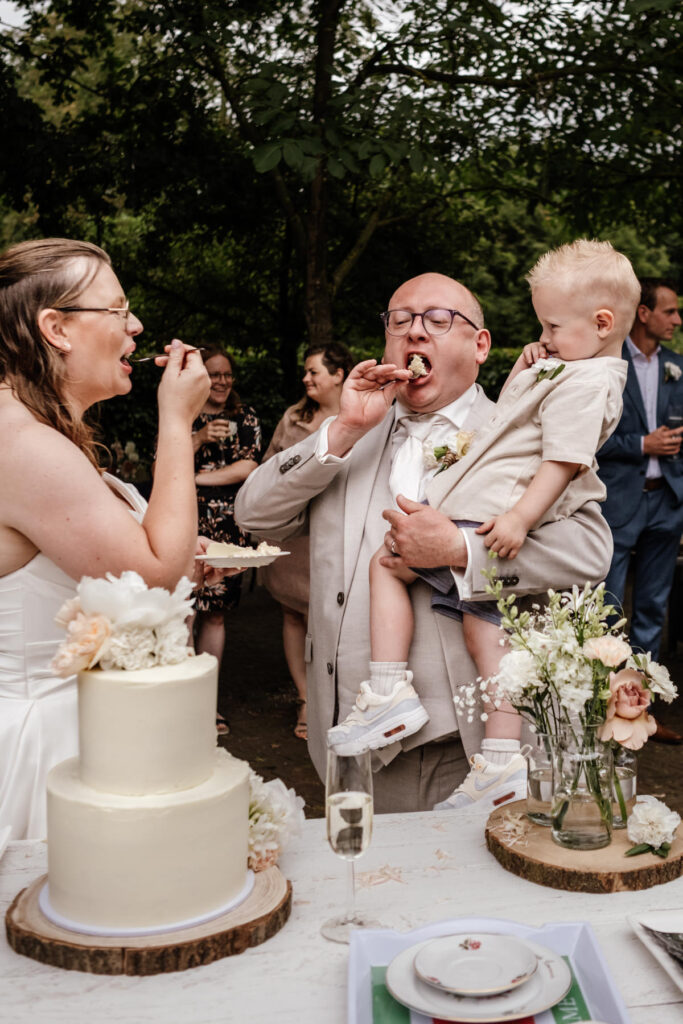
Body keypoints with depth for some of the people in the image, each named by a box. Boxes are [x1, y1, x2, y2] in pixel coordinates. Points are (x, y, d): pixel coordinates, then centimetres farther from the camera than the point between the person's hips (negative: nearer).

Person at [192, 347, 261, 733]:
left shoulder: (246, 418, 11)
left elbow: (248, 467, -1)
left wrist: (195, 478, -5)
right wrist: (199, 439, -13)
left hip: (227, 527, 2)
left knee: (215, 614, 4)